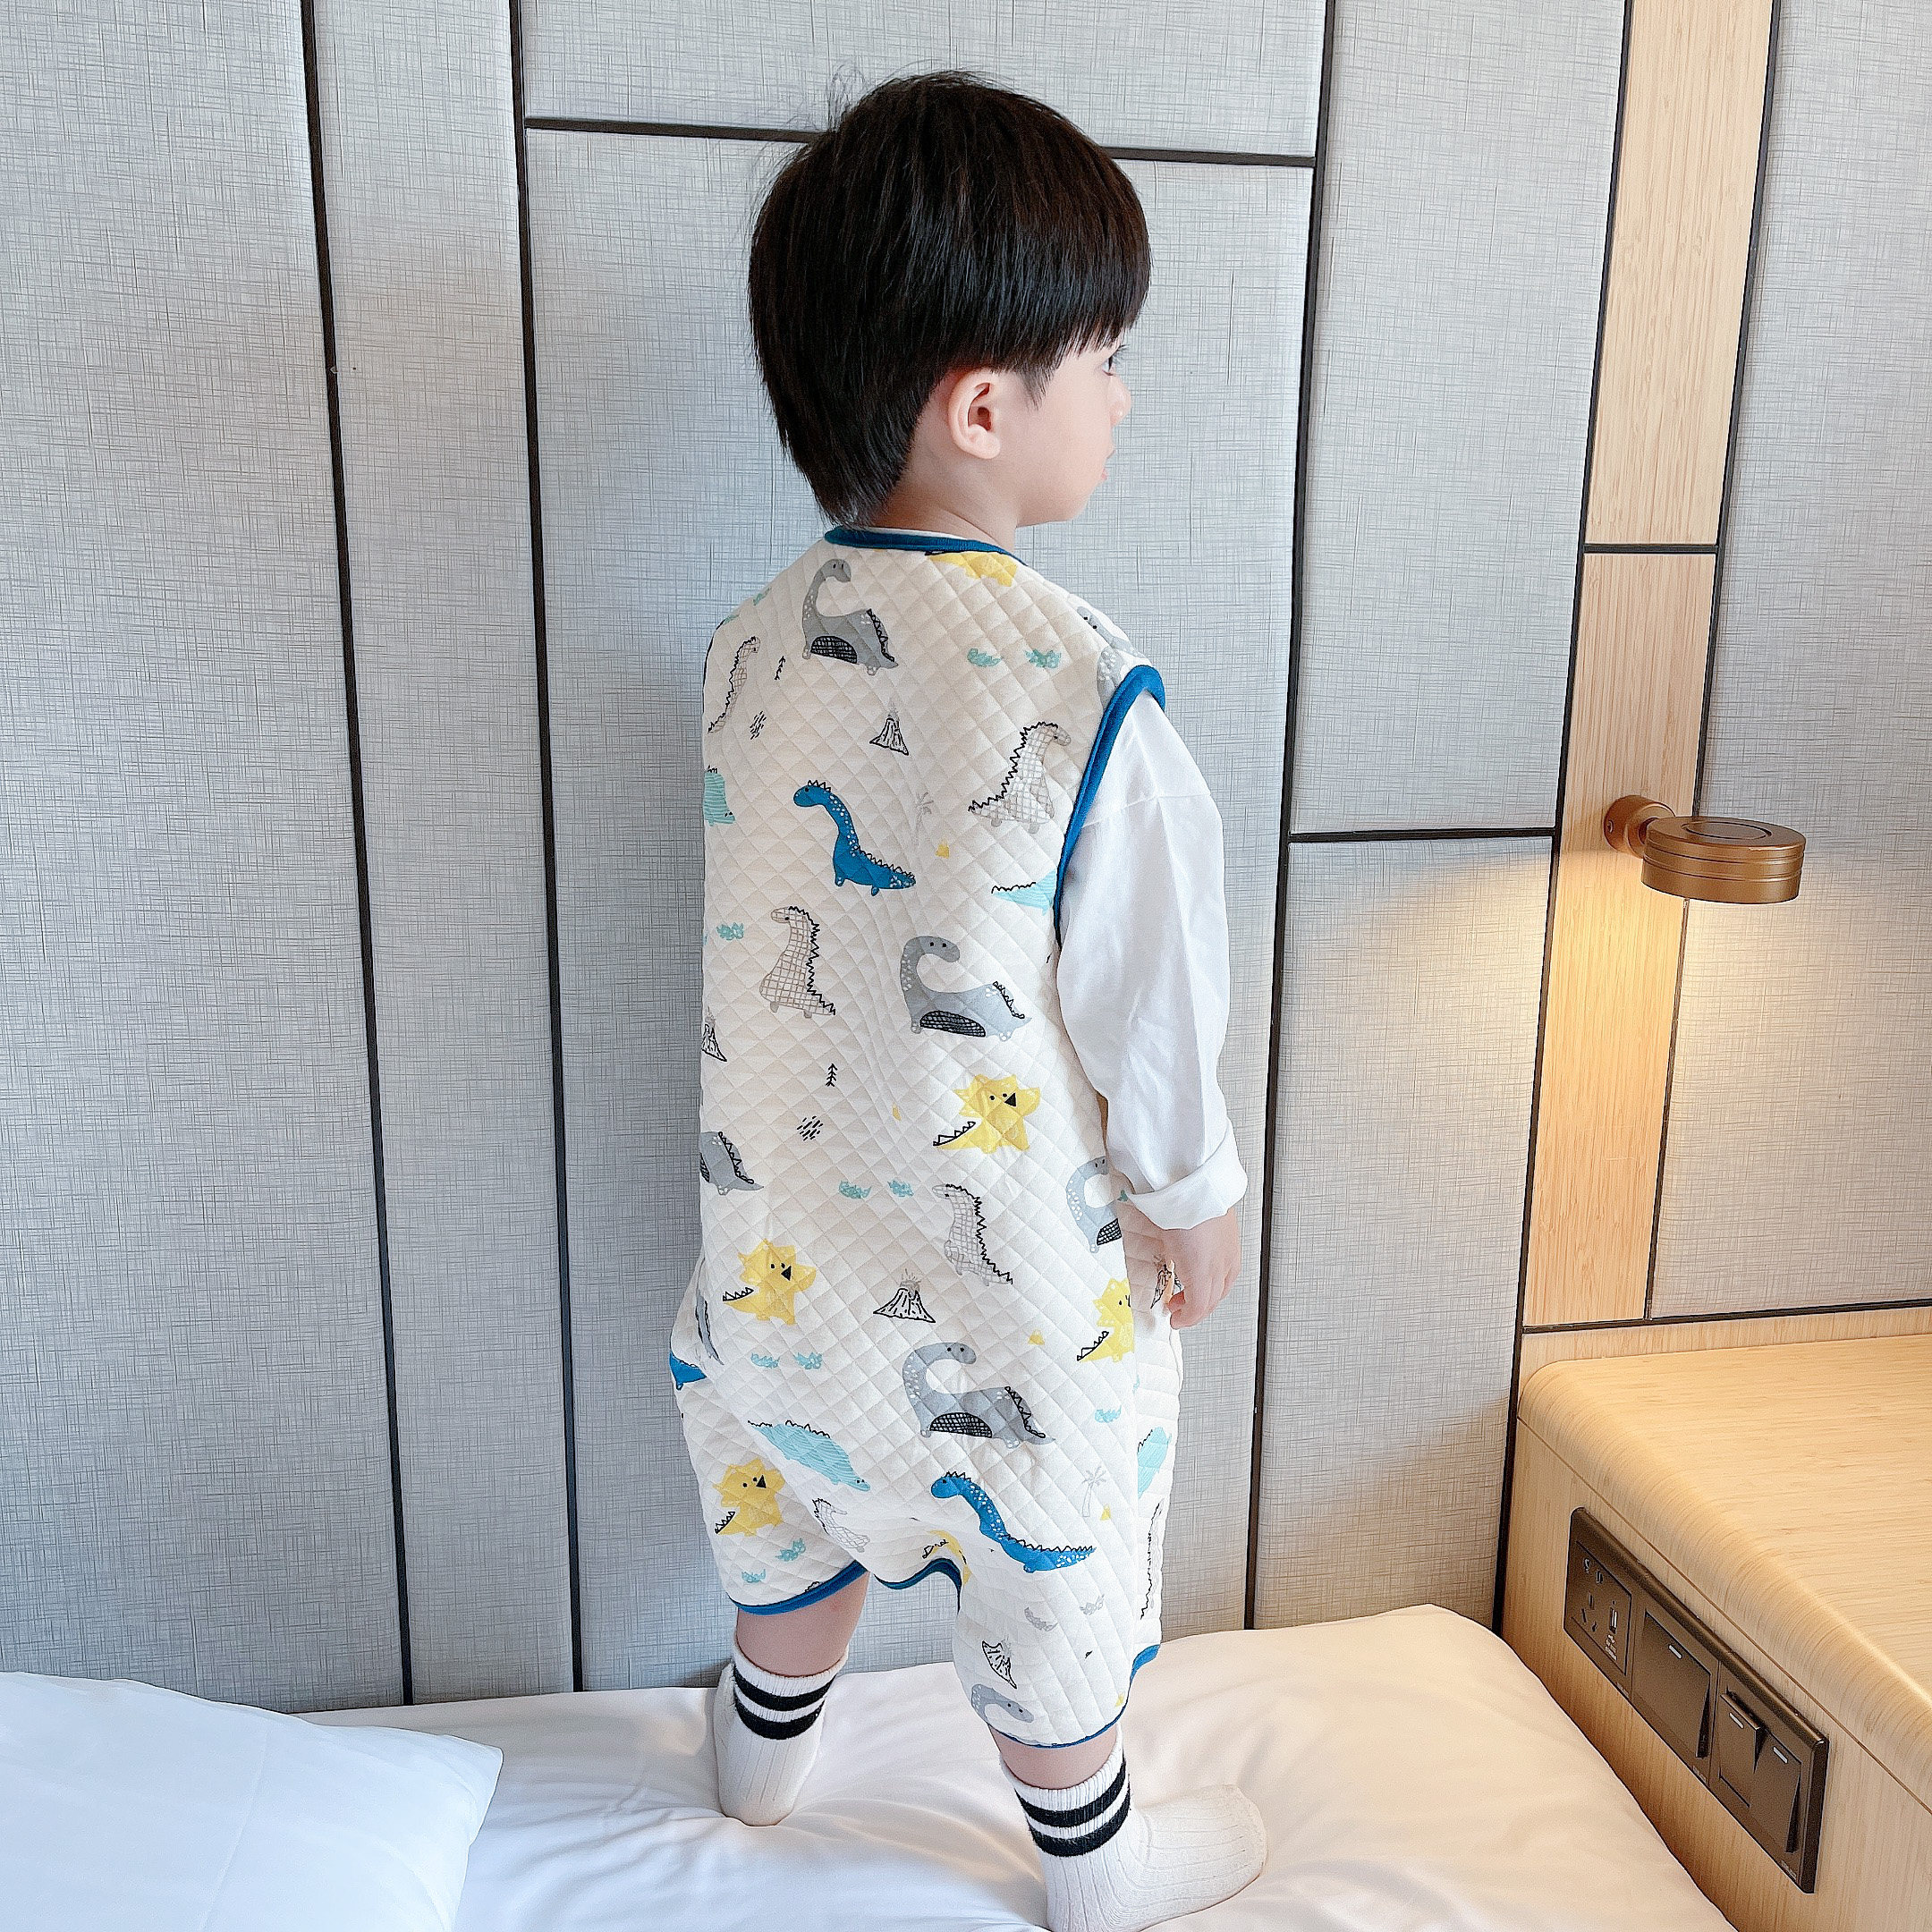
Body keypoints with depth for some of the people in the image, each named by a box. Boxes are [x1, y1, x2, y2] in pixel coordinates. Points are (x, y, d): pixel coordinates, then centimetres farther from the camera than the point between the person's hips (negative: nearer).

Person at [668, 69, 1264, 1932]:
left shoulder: (749, 645, -8)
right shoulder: (1080, 693, -27)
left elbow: (768, 936, 3)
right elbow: (1146, 984, -17)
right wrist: (1194, 1193, -1)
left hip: (793, 1223, 5)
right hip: (1014, 1258, -5)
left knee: (808, 1476, 29)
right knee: (1044, 1555, 18)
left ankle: (763, 1747, 57)